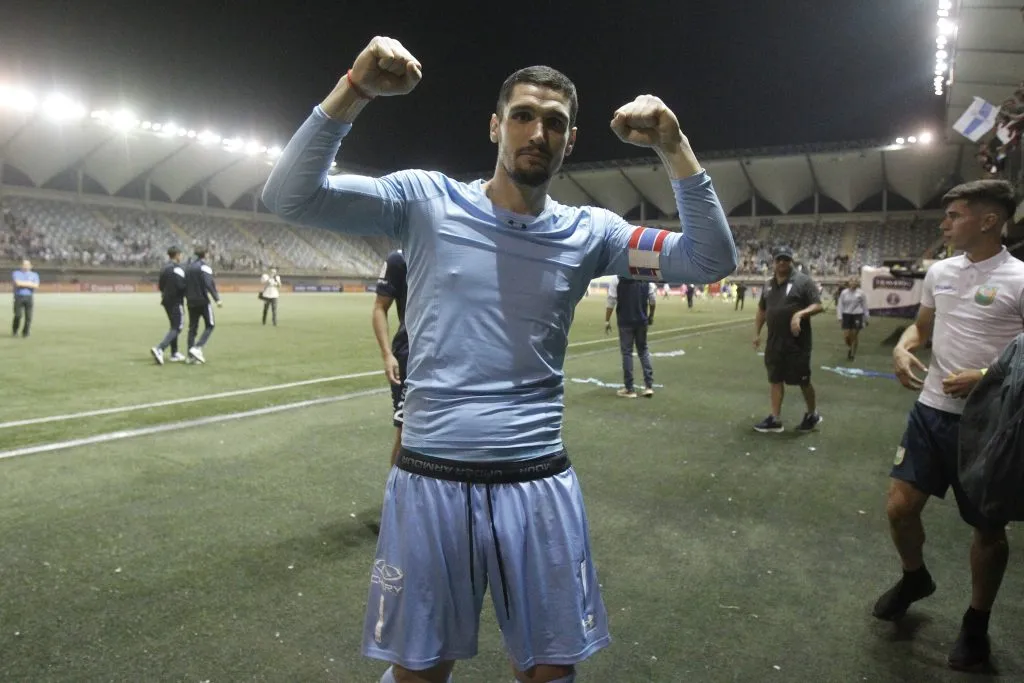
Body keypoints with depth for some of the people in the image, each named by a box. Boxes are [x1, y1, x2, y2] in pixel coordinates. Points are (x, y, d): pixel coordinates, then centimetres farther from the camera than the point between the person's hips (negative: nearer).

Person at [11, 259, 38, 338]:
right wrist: (29, 283, -5)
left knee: (28, 316, -5)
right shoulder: (16, 273, 5)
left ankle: (25, 333, 4)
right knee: (18, 315, -10)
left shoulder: (34, 275, 11)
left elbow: (36, 286, -7)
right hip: (18, 297, -1)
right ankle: (14, 331, 13)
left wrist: (23, 284, -8)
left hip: (29, 297, 2)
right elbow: (18, 283, -15)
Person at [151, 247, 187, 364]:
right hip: (176, 302, -9)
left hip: (166, 301, 9)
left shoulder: (164, 268, 12)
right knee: (177, 328, -6)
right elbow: (181, 286, -22)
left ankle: (174, 354, 19)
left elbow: (160, 286, 14)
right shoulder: (177, 268, -14)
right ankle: (159, 348, -21)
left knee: (174, 326, 17)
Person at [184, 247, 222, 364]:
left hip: (191, 302, 7)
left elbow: (184, 285, 16)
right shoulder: (204, 267, -9)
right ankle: (197, 348, -15)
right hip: (203, 301, -7)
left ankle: (191, 355, 7)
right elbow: (209, 284, -21)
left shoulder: (188, 268, 14)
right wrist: (217, 299, -24)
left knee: (192, 328, 10)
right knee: (209, 326, 2)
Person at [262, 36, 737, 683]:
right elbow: (290, 196, -9)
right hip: (429, 481, -1)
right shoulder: (426, 199, -2)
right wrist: (353, 91, -19)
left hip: (540, 483, 2)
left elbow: (712, 259, -1)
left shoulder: (588, 230, 3)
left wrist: (674, 147, -9)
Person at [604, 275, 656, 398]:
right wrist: (651, 316, 21)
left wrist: (607, 320, 1)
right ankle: (649, 385, 10)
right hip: (642, 320, 3)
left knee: (627, 353, 4)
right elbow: (653, 300, 5)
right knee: (643, 350, 15)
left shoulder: (617, 280, -7)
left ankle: (629, 389, 6)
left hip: (625, 321, -3)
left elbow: (611, 302, -7)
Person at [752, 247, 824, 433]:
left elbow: (818, 306, -11)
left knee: (802, 380, 5)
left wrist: (800, 314, -28)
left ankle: (812, 415, 26)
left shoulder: (803, 281, -7)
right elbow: (762, 309, 19)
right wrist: (757, 332, 14)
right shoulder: (768, 284, 11)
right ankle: (775, 419, 16)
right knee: (775, 379, 9)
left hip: (797, 341, -6)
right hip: (774, 341, 6)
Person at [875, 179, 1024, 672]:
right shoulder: (939, 272, 6)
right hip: (931, 411, 5)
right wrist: (902, 349, -1)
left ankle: (975, 625, 31)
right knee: (899, 507, 5)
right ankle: (914, 578, 36)